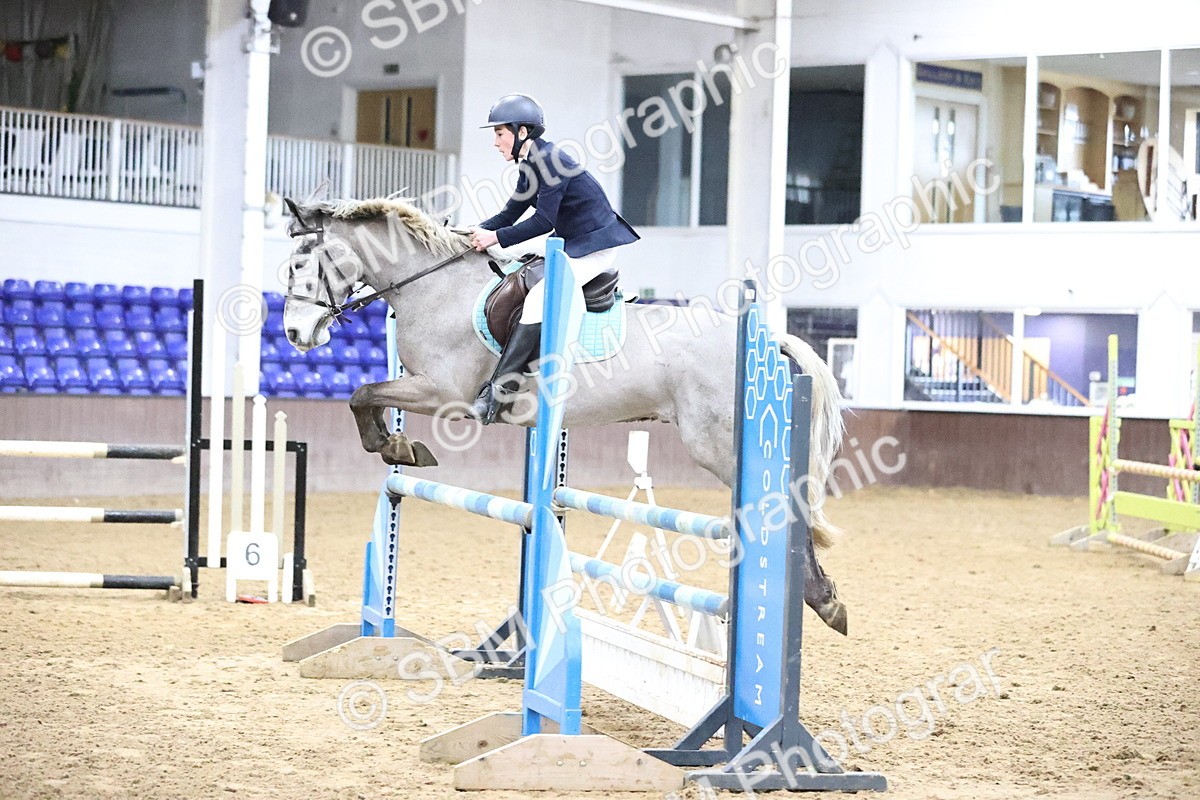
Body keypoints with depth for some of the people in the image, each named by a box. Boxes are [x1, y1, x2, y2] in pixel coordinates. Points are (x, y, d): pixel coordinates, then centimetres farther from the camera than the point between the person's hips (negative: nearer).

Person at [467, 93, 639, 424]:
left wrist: (497, 238, -17)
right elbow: (511, 213, 13)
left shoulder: (549, 161, -19)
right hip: (571, 245, 11)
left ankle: (497, 391, -24)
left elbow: (543, 221, -21)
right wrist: (478, 231, -1)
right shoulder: (531, 165, 11)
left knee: (537, 300, -21)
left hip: (595, 247, -11)